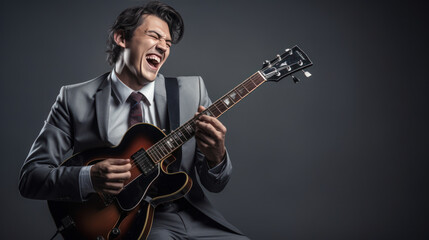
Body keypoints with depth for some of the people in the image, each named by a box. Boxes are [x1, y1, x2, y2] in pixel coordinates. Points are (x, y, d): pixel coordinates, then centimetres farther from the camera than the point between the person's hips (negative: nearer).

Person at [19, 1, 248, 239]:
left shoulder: (192, 90, 5)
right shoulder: (75, 99, -1)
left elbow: (214, 184, 6)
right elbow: (30, 177, -3)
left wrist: (216, 157, -18)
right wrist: (89, 177, -20)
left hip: (191, 216, 4)